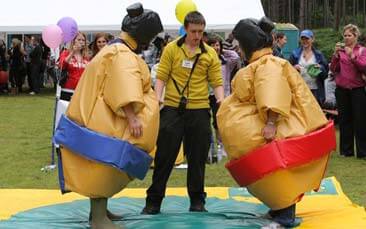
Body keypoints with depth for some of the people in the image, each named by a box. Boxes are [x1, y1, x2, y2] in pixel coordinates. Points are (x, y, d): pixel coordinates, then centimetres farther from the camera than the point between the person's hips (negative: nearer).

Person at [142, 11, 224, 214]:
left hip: (199, 111, 1)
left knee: (197, 157, 8)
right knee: (165, 156, 3)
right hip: (172, 109, -1)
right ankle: (154, 200, 12)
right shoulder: (172, 49, 2)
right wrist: (158, 97, -13)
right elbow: (161, 76, 1)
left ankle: (197, 199, 21)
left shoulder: (210, 54, 5)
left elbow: (217, 81, 3)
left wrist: (221, 100, -13)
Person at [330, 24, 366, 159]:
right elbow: (333, 69, 1)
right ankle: (346, 150, 14)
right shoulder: (340, 50, 8)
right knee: (344, 120, 6)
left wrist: (352, 56, -21)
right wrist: (336, 54, -13)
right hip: (342, 89, 2)